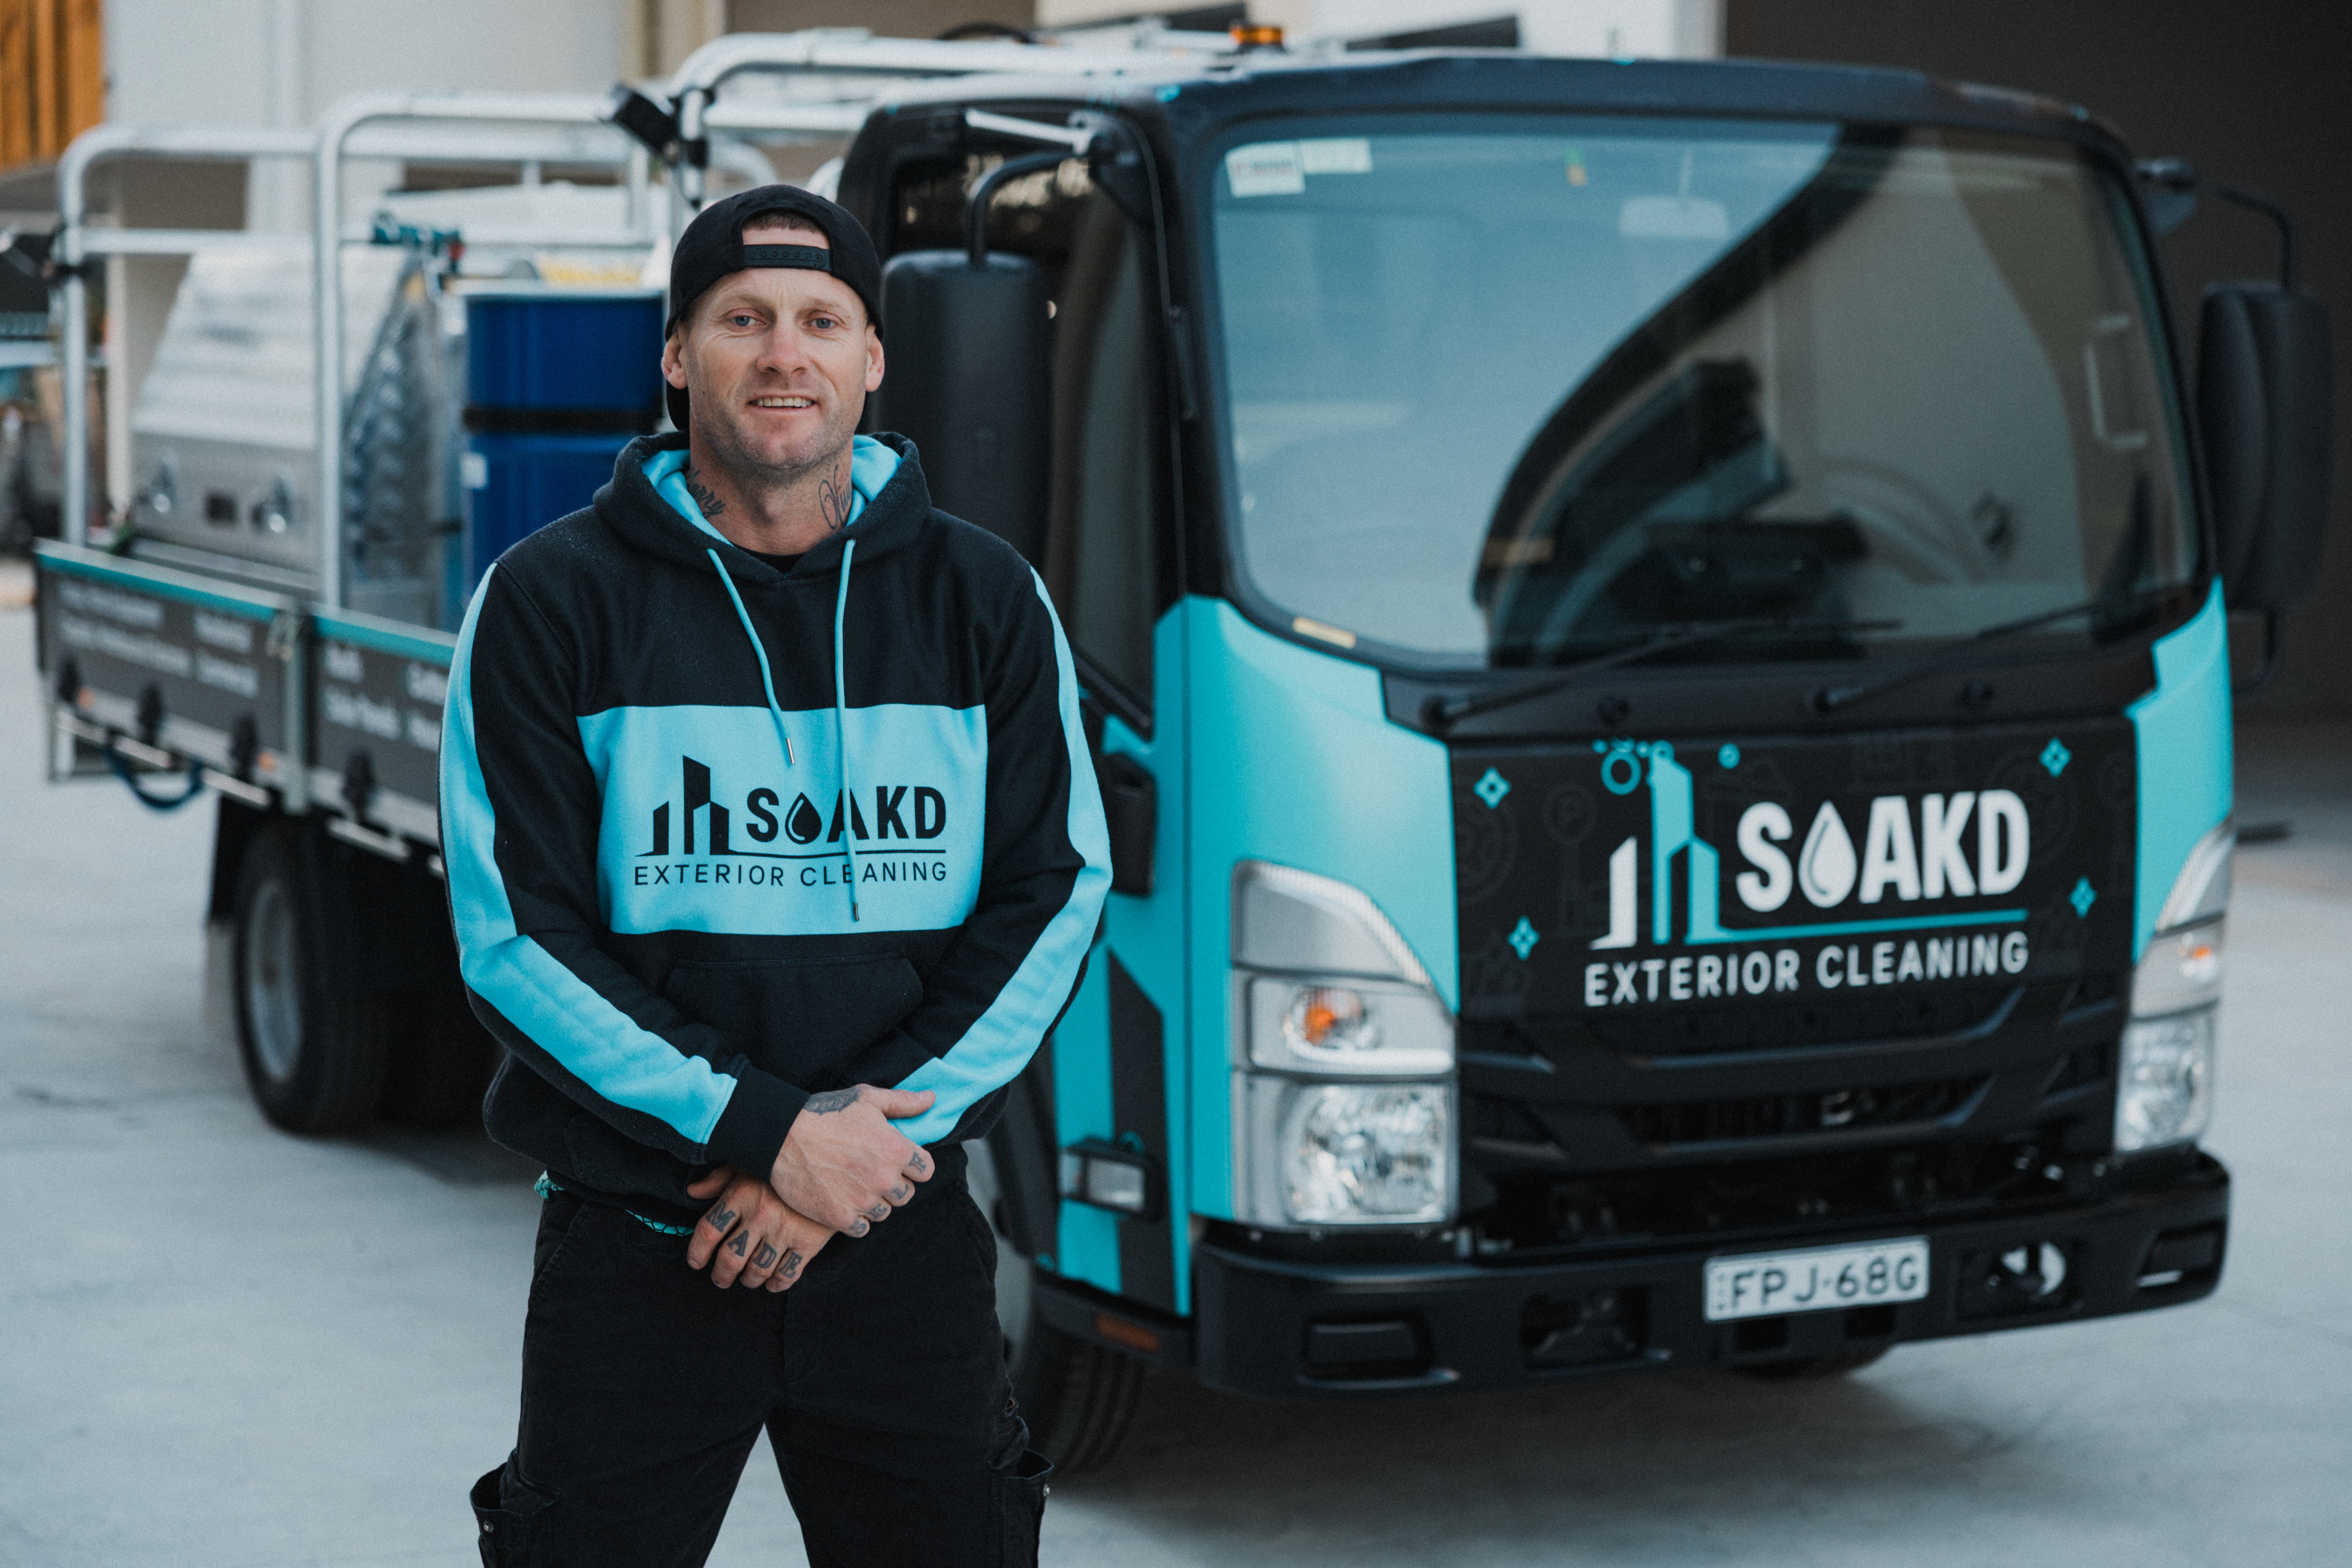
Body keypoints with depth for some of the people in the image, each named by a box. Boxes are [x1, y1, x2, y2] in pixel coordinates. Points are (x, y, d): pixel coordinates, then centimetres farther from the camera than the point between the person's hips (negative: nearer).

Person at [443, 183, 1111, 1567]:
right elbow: (514, 934, -7)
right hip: (636, 1247, -2)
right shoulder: (551, 601, -2)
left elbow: (1056, 896, 2)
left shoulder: (986, 599, 5)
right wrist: (765, 1129, -15)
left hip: (908, 1244, 2)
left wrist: (880, 1126, -11)